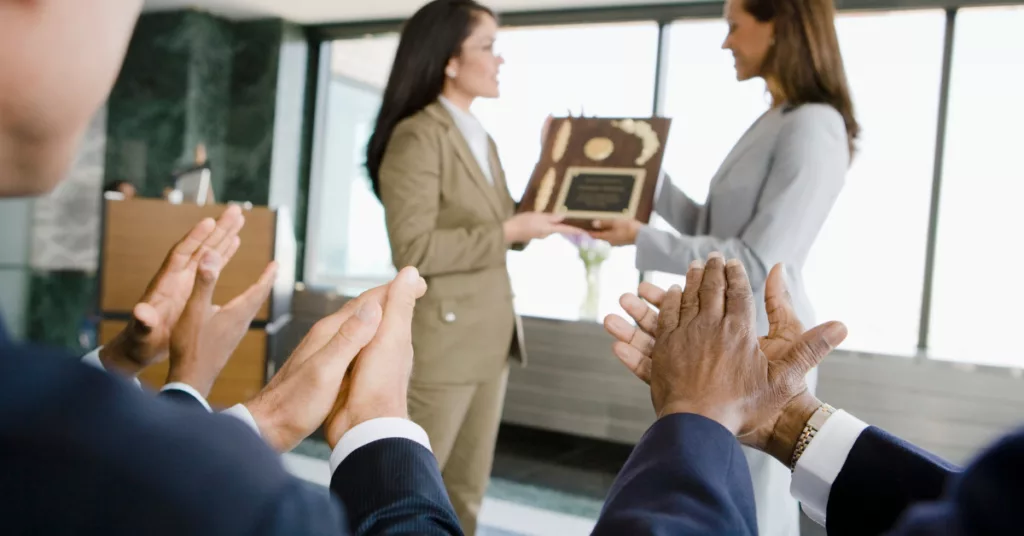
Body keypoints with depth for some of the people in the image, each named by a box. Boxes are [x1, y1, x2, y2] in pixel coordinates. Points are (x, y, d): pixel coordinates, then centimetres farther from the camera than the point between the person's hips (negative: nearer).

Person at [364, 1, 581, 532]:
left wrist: (544, 217, 0)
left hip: (488, 338, 8)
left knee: (467, 489, 17)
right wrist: (510, 232, -18)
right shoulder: (418, 136, -13)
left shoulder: (481, 139, 15)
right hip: (443, 339, -8)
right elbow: (414, 250, -21)